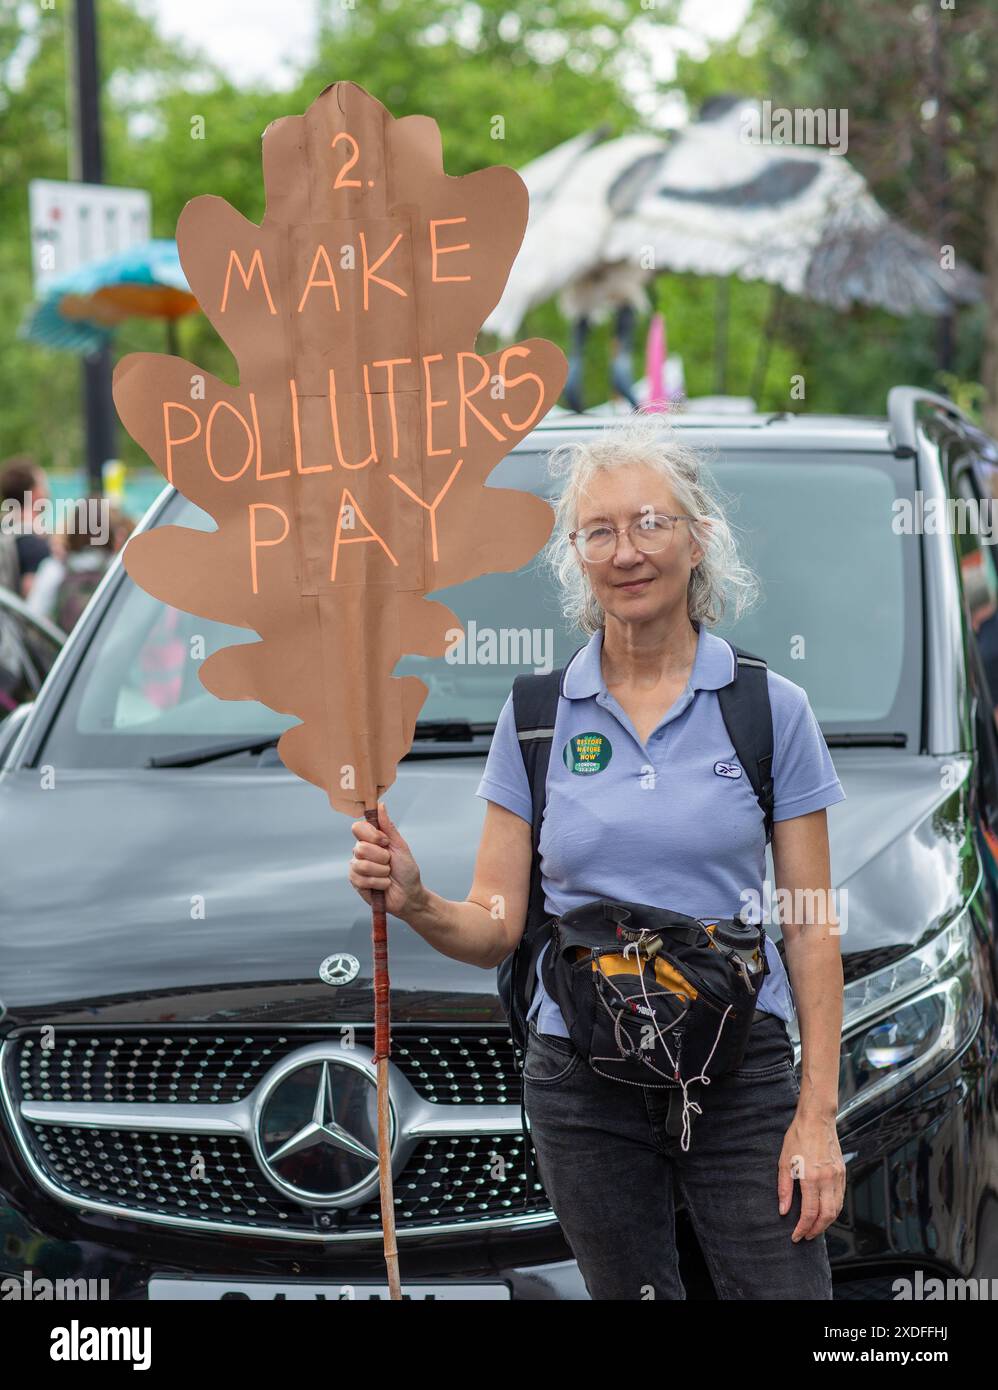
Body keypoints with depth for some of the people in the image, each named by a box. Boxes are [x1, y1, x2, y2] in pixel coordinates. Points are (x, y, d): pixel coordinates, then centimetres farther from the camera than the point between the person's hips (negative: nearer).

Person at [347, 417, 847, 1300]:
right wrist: (414, 902, -19)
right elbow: (496, 929, 3)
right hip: (583, 1085, 2)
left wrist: (818, 1114, -8)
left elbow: (813, 928, 0)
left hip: (741, 1074, -1)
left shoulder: (772, 708, 0)